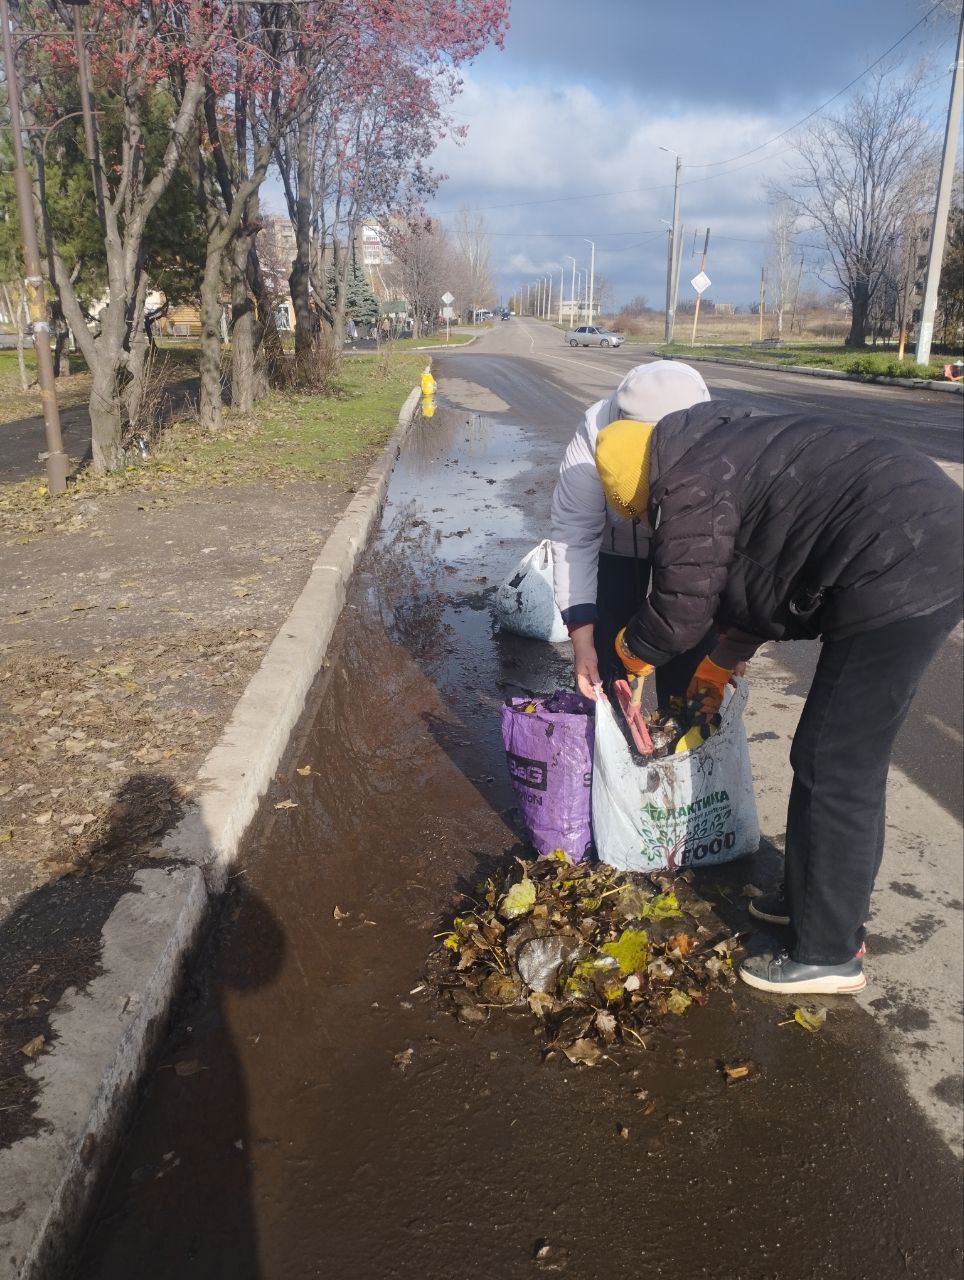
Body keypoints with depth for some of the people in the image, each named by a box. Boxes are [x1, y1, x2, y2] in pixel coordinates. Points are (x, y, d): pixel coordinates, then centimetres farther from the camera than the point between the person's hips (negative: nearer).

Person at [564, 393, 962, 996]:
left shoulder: (687, 486, -10)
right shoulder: (717, 452, 22)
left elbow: (679, 612, -6)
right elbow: (755, 579, 29)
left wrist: (630, 654, 15)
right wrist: (718, 667, 35)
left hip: (901, 572, -11)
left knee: (835, 769, -1)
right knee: (844, 756, 19)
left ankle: (829, 955, 13)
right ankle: (815, 898, 34)